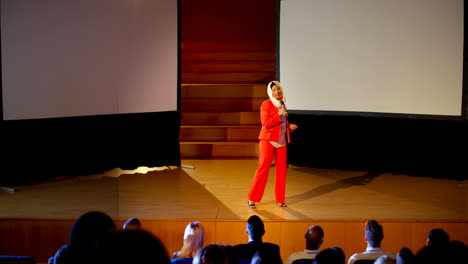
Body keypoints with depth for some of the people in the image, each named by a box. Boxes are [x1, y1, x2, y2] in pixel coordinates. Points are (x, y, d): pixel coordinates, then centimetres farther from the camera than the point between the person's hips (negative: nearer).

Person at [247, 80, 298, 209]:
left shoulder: (282, 105, 13)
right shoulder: (266, 104, -7)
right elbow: (266, 123, -15)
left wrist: (290, 126, 6)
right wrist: (279, 114, -21)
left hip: (281, 141, 6)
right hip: (268, 139, -6)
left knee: (281, 169, 4)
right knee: (263, 168, -7)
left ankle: (279, 199, 14)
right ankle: (252, 199, 1)